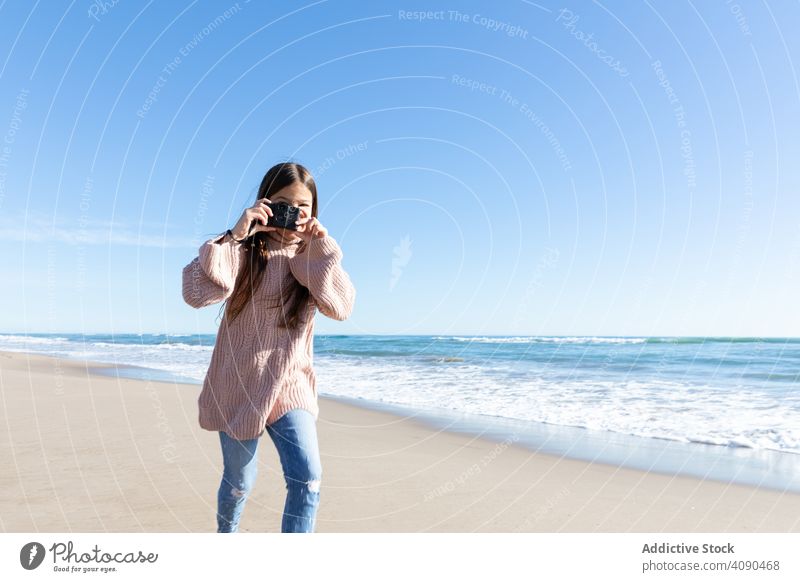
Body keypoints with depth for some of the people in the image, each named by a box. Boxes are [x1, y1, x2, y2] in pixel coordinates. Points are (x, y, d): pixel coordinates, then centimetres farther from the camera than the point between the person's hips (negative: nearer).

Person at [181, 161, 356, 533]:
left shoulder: (313, 258, 1)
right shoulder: (244, 250, -8)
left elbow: (341, 308, -12)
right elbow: (196, 294, -22)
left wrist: (322, 252, -18)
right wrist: (234, 234, -25)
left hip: (292, 386, 2)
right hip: (240, 385, -2)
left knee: (308, 480, -10)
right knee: (239, 481, 16)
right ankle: (225, 536, 47)